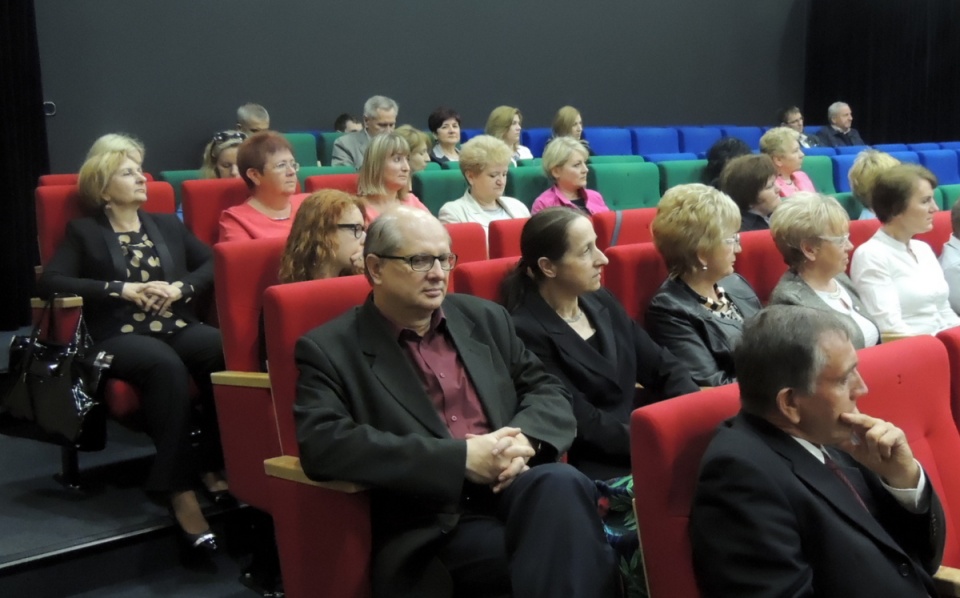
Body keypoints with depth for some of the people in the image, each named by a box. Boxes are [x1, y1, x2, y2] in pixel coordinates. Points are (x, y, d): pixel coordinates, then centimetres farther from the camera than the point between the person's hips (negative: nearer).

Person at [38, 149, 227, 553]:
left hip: (178, 326, 4)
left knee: (226, 351, -31)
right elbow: (50, 282, -2)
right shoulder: (83, 231, 12)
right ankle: (178, 488, -38)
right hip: (119, 335, -3)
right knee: (166, 366, -38)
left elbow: (211, 263, 16)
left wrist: (182, 288, -5)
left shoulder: (168, 224, 24)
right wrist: (121, 289, -9)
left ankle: (213, 464, -21)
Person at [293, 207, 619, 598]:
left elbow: (548, 392, 16)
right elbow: (324, 446, -14)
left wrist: (523, 439, -10)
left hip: (513, 485, 5)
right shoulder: (329, 349, 1)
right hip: (432, 525, -5)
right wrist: (460, 458, -18)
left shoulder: (484, 318, 17)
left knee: (561, 484, -31)